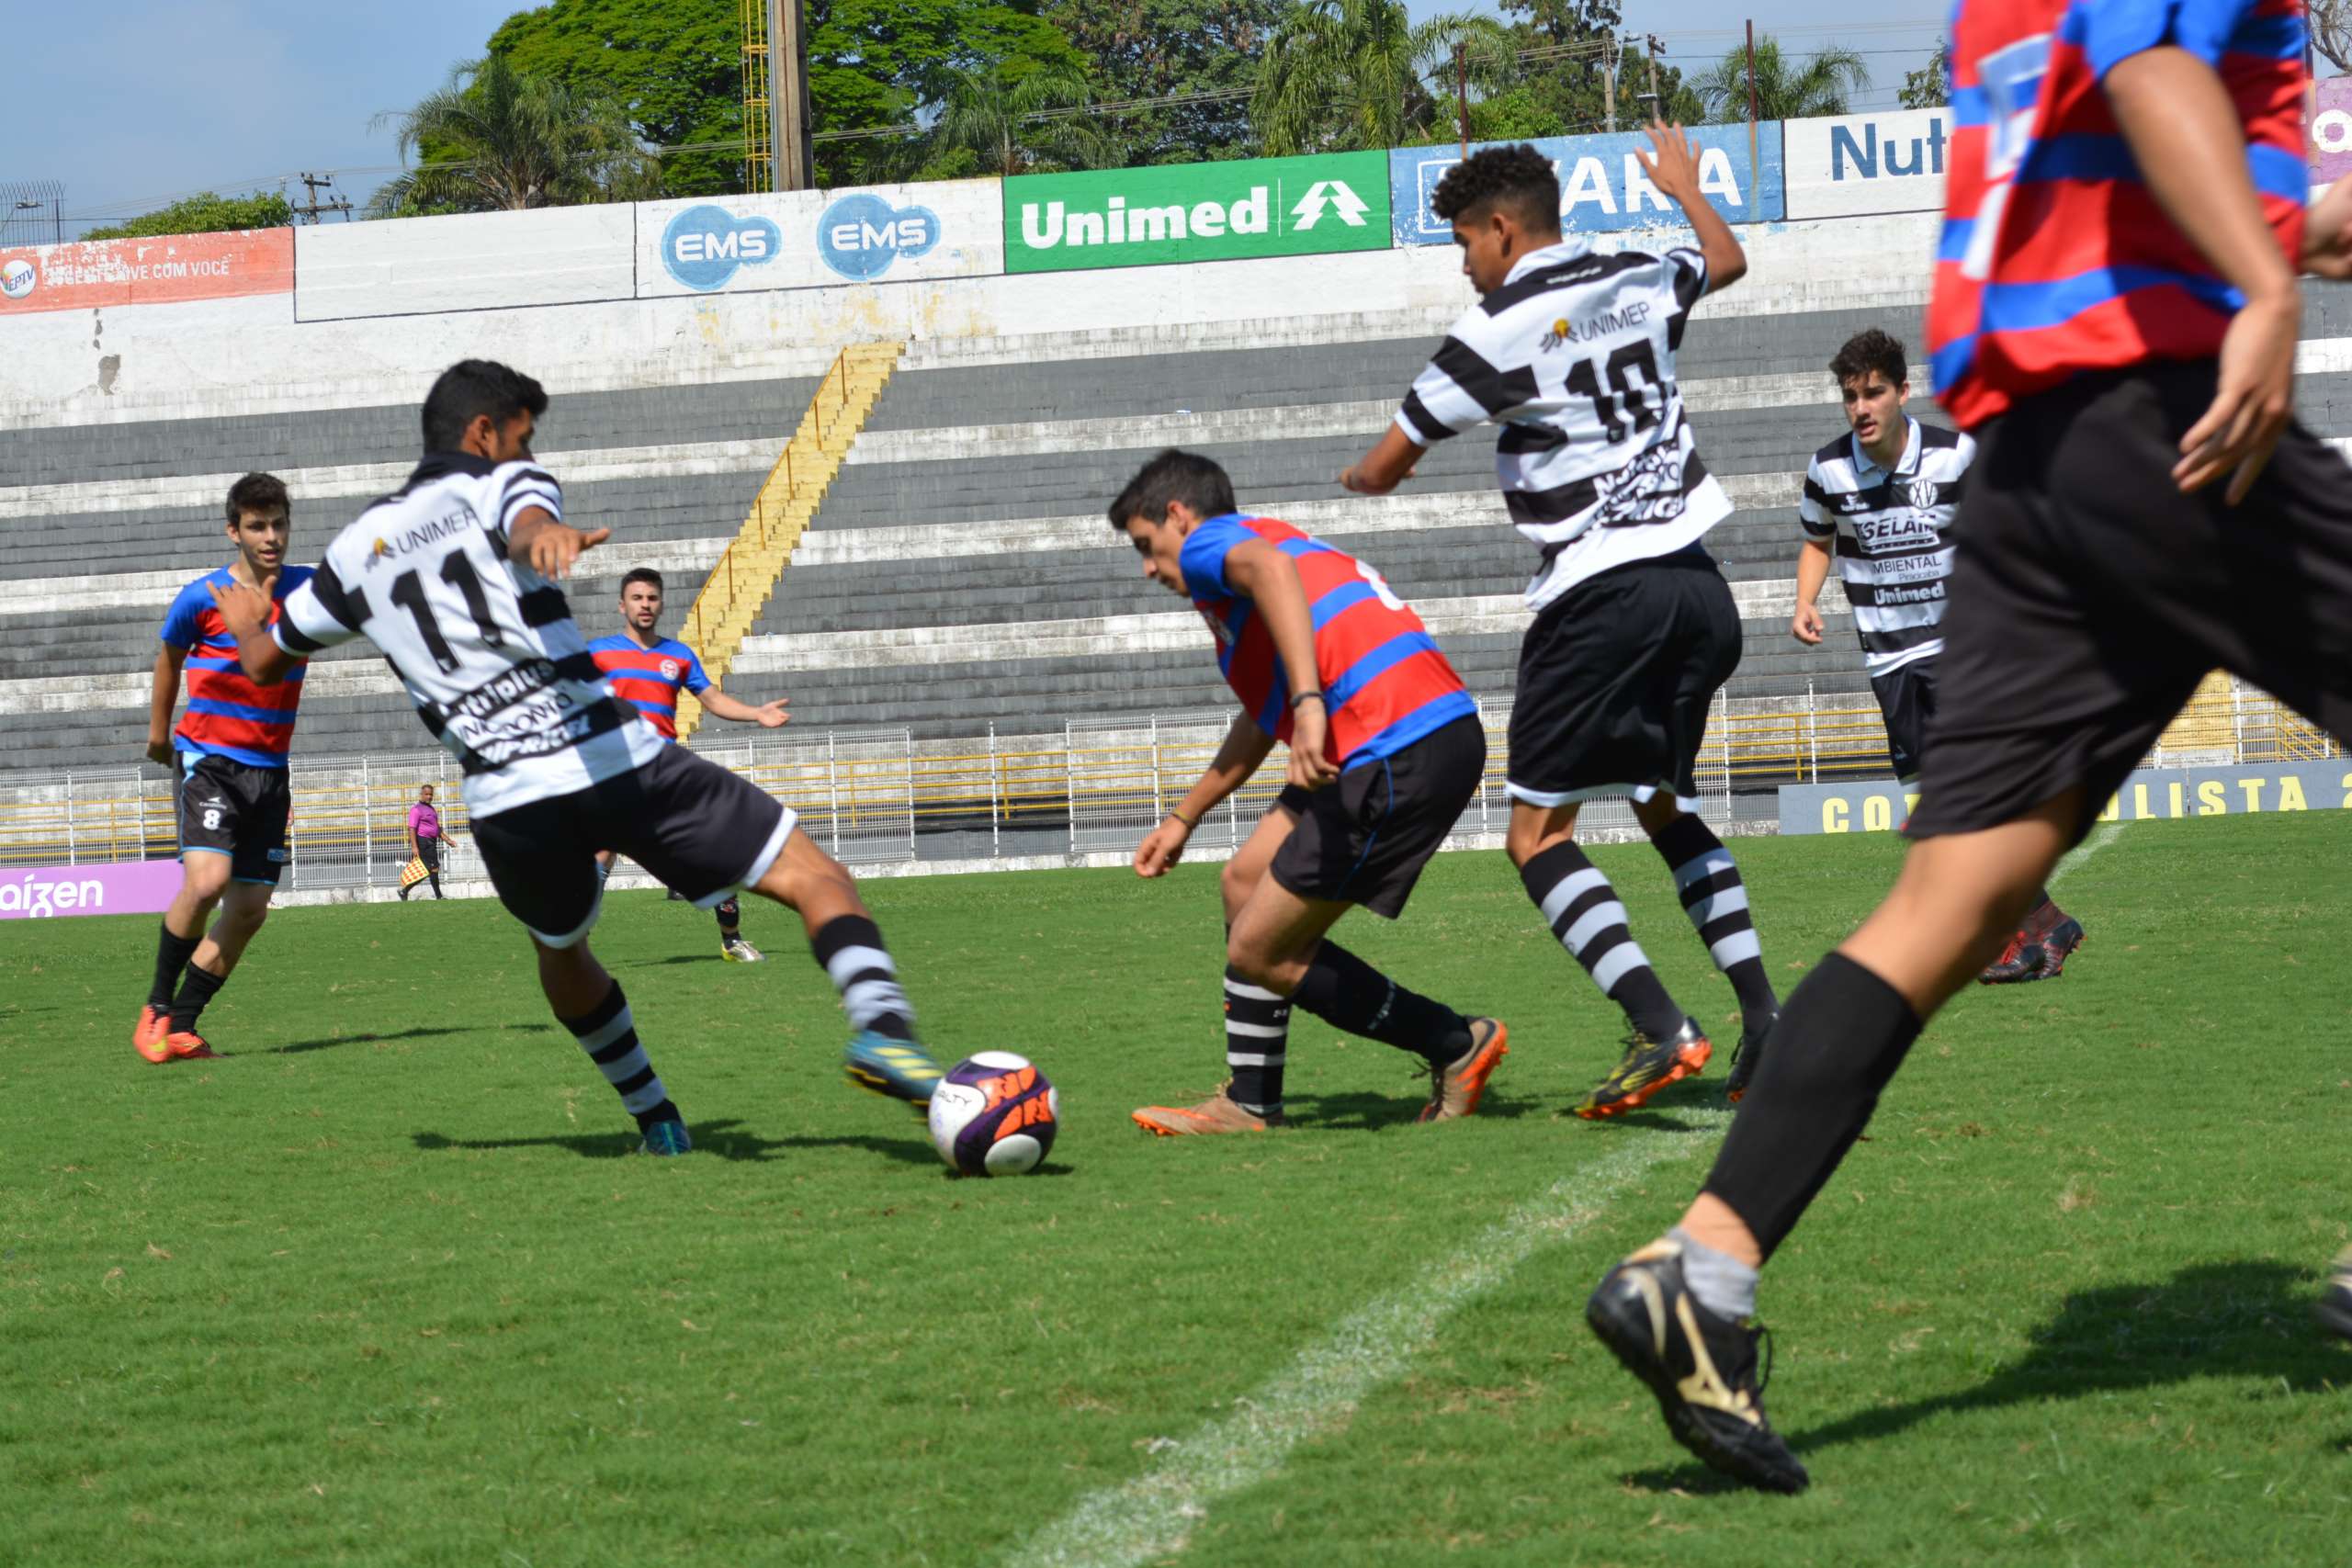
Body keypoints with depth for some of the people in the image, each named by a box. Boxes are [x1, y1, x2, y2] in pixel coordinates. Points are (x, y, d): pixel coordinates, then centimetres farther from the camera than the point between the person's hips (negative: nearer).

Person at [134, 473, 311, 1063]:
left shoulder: (305, 588, 2)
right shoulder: (201, 597, -5)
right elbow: (169, 656, 13)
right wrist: (159, 731, 22)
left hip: (270, 769, 4)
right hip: (208, 759, -4)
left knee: (250, 908, -1)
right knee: (207, 879, -25)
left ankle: (181, 1026, 10)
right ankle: (156, 1007, -7)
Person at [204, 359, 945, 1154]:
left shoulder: (361, 545, 22)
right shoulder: (503, 485, 9)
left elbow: (264, 661, 34)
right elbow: (524, 525, -18)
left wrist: (246, 623, 57)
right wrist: (547, 536, -42)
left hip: (505, 803, 4)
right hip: (615, 757, -4)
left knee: (561, 951, 35)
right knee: (816, 879, -3)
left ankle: (654, 1118, 39)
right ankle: (880, 1026, -28)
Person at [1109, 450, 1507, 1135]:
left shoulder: (1211, 540, 3)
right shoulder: (1269, 540, 32)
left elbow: (1268, 567, -25)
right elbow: (1260, 720, 43)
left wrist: (1309, 704, -37)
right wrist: (1183, 818, 51)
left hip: (1401, 757, -10)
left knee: (1260, 952, 0)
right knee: (1247, 879, 20)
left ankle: (1459, 1046, 11)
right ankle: (1249, 1104, 22)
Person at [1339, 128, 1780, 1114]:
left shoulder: (1498, 327, -7)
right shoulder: (1638, 283, 11)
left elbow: (1385, 468, 2)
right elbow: (1727, 261, 37)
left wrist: (1362, 476, 27)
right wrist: (1684, 185, 56)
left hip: (1599, 592, -7)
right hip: (1696, 582, 7)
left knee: (1538, 832, -3)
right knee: (1666, 808, 21)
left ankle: (1660, 1030, -19)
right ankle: (1765, 1019, 11)